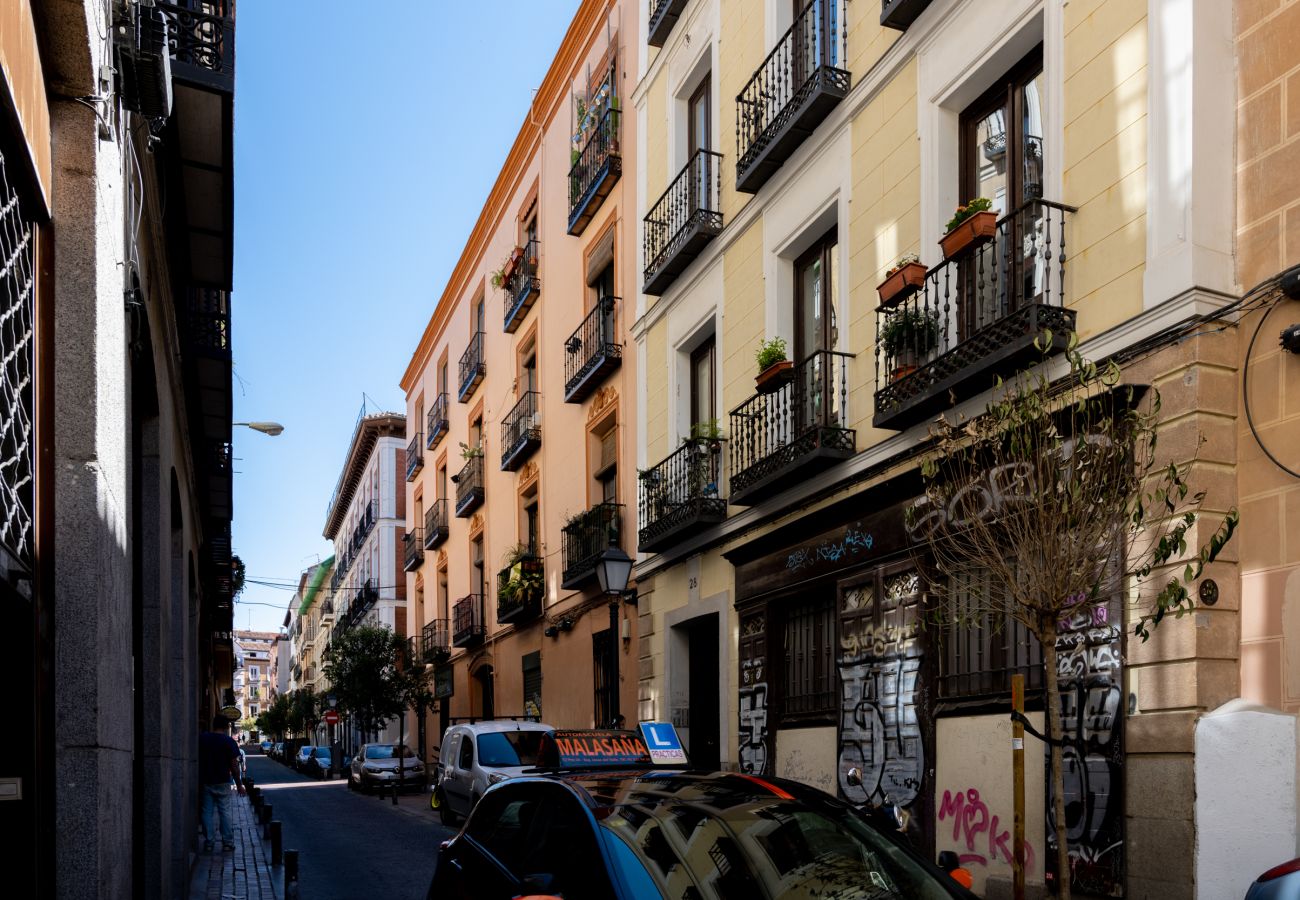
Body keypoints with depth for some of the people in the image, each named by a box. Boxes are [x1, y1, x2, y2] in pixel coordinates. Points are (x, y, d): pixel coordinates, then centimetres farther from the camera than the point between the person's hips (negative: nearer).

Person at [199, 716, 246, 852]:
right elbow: (234, 765, -7)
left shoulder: (201, 738, 3)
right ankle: (228, 842, 4)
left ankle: (208, 842, 7)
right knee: (225, 811, 4)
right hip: (222, 782, -2)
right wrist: (239, 784, -1)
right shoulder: (229, 741, -7)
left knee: (207, 812, 8)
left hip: (205, 782, 2)